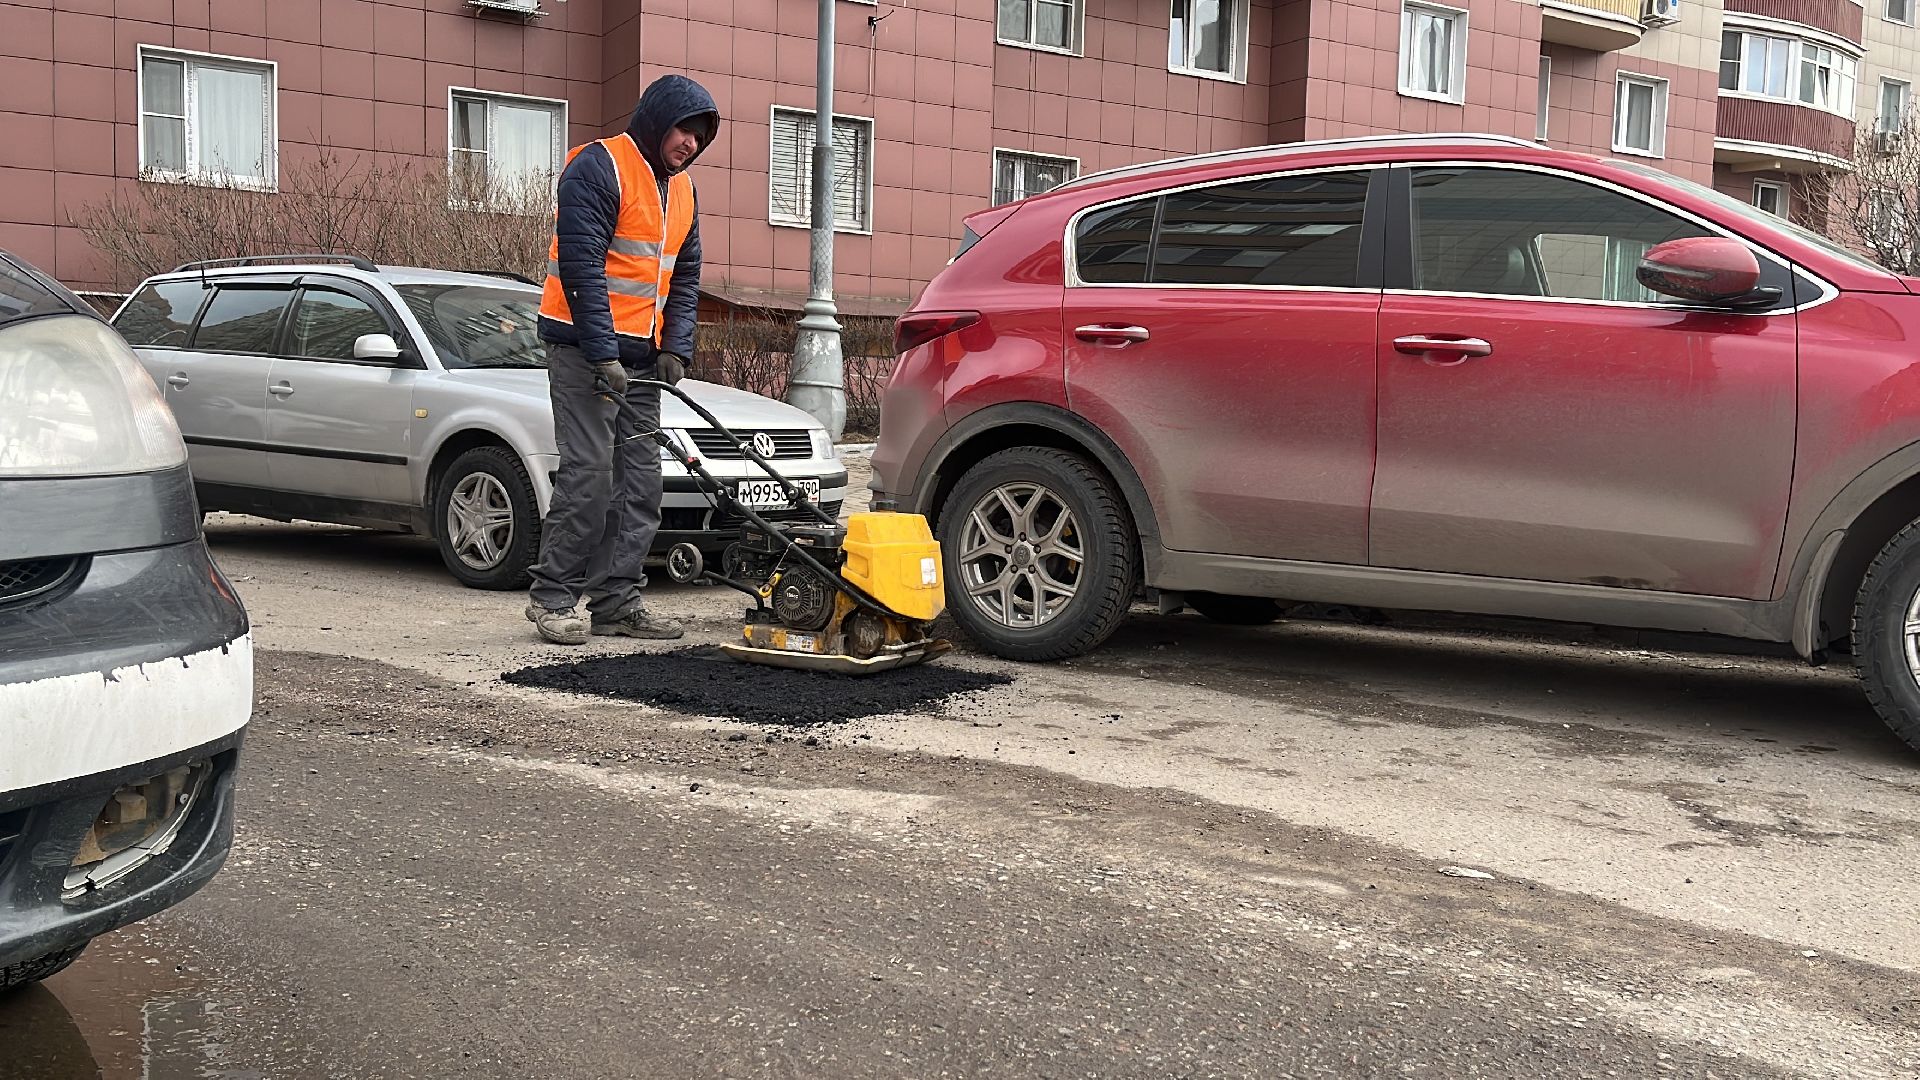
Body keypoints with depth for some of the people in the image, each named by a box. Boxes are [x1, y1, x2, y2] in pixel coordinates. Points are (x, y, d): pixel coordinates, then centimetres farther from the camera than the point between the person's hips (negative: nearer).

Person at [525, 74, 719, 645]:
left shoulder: (682, 189, 15)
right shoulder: (597, 167, -10)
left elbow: (685, 277, 17)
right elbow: (581, 266, -17)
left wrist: (676, 349, 3)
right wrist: (603, 355, -21)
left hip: (640, 356, 8)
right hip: (585, 348, -8)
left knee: (641, 480, 5)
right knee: (589, 473, -12)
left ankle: (618, 601, 10)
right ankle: (553, 598, -1)